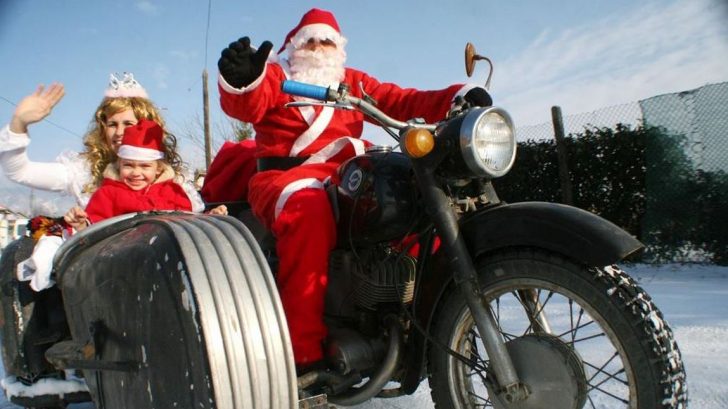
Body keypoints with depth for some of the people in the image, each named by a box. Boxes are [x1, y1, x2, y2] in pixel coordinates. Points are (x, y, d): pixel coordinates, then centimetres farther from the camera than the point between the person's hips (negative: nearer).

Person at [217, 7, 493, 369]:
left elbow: (401, 101, 15)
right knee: (308, 208, -39)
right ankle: (302, 348, -38)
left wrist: (458, 96, -2)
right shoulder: (275, 75, 15)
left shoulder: (354, 82, 27)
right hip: (288, 172, -4)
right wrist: (239, 80, -33)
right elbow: (247, 106, -8)